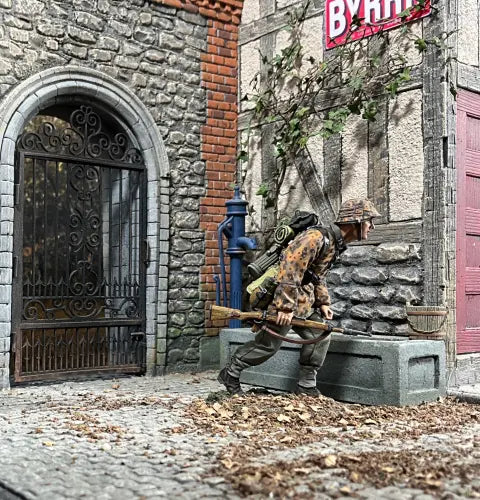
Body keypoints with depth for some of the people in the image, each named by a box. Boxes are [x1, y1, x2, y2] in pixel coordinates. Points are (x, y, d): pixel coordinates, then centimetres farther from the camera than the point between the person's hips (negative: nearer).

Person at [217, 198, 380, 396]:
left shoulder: (335, 244, 9)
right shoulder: (317, 237, -23)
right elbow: (290, 269, -28)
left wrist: (323, 302, 13)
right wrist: (286, 306, -28)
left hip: (303, 302, 10)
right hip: (283, 298, -9)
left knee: (320, 336, 5)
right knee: (268, 344, 1)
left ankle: (306, 386, 13)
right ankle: (230, 374, 17)